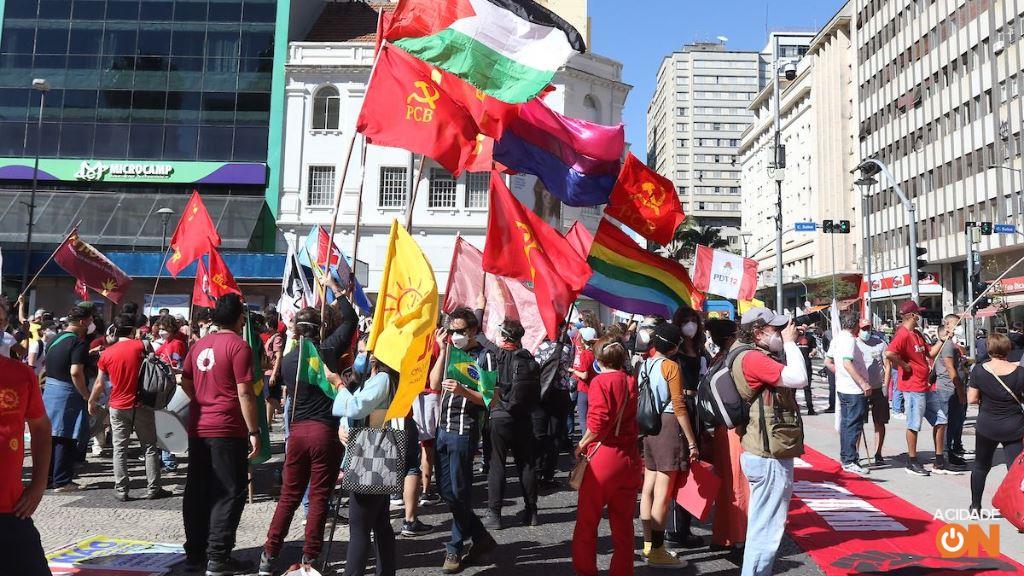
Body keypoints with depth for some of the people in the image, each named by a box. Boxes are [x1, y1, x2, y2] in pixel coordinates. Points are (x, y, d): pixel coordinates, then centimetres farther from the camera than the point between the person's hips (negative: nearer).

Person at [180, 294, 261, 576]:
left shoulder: (200, 344, 10)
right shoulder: (238, 346, -11)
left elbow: (185, 381, 19)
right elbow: (244, 393, -15)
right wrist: (254, 431, -12)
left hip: (198, 428, 7)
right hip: (227, 430, -7)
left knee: (197, 491, 14)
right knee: (229, 493, 1)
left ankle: (194, 552, 22)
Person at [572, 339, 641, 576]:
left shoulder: (600, 381, -9)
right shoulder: (631, 382, 7)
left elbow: (598, 421, -18)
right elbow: (632, 419, 8)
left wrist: (581, 445, -7)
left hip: (602, 458, -5)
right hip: (629, 458, 5)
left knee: (587, 522, 9)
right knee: (623, 524, 13)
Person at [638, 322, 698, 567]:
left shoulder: (644, 365, 11)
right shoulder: (671, 366, -11)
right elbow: (679, 407, -14)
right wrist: (692, 442, -11)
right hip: (669, 427, -8)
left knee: (649, 489, 13)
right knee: (663, 493, -4)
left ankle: (648, 545, 22)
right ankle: (657, 551, 1)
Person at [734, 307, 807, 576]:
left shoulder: (760, 358, 16)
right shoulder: (753, 357, -18)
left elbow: (790, 379, 14)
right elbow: (799, 379, -25)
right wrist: (790, 342, -15)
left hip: (769, 453, 11)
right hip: (769, 456, -11)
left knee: (763, 525, 20)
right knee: (767, 527, -4)